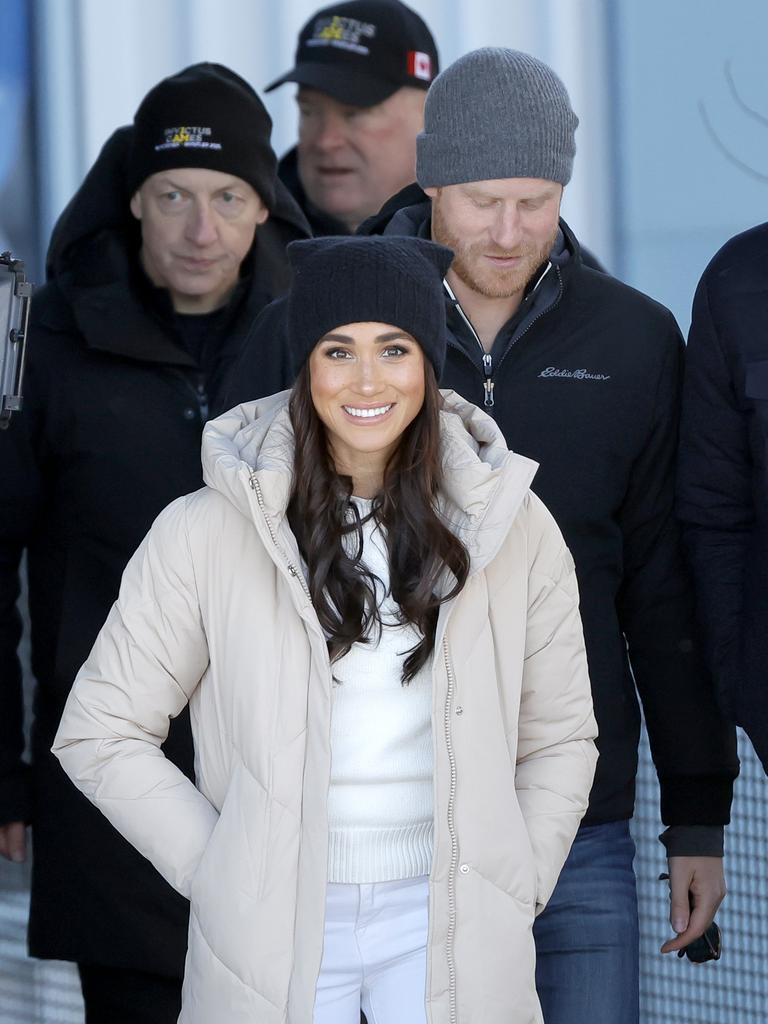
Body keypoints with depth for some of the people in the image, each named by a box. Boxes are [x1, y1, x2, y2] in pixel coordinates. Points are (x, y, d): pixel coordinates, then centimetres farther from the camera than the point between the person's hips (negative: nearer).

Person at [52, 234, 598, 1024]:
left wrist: (513, 893, 2)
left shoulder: (512, 528, 2)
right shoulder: (206, 533, -5)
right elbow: (100, 732, 0)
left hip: (448, 925, 1)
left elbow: (559, 737, 11)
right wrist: (216, 872, -5)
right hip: (274, 932, -1)